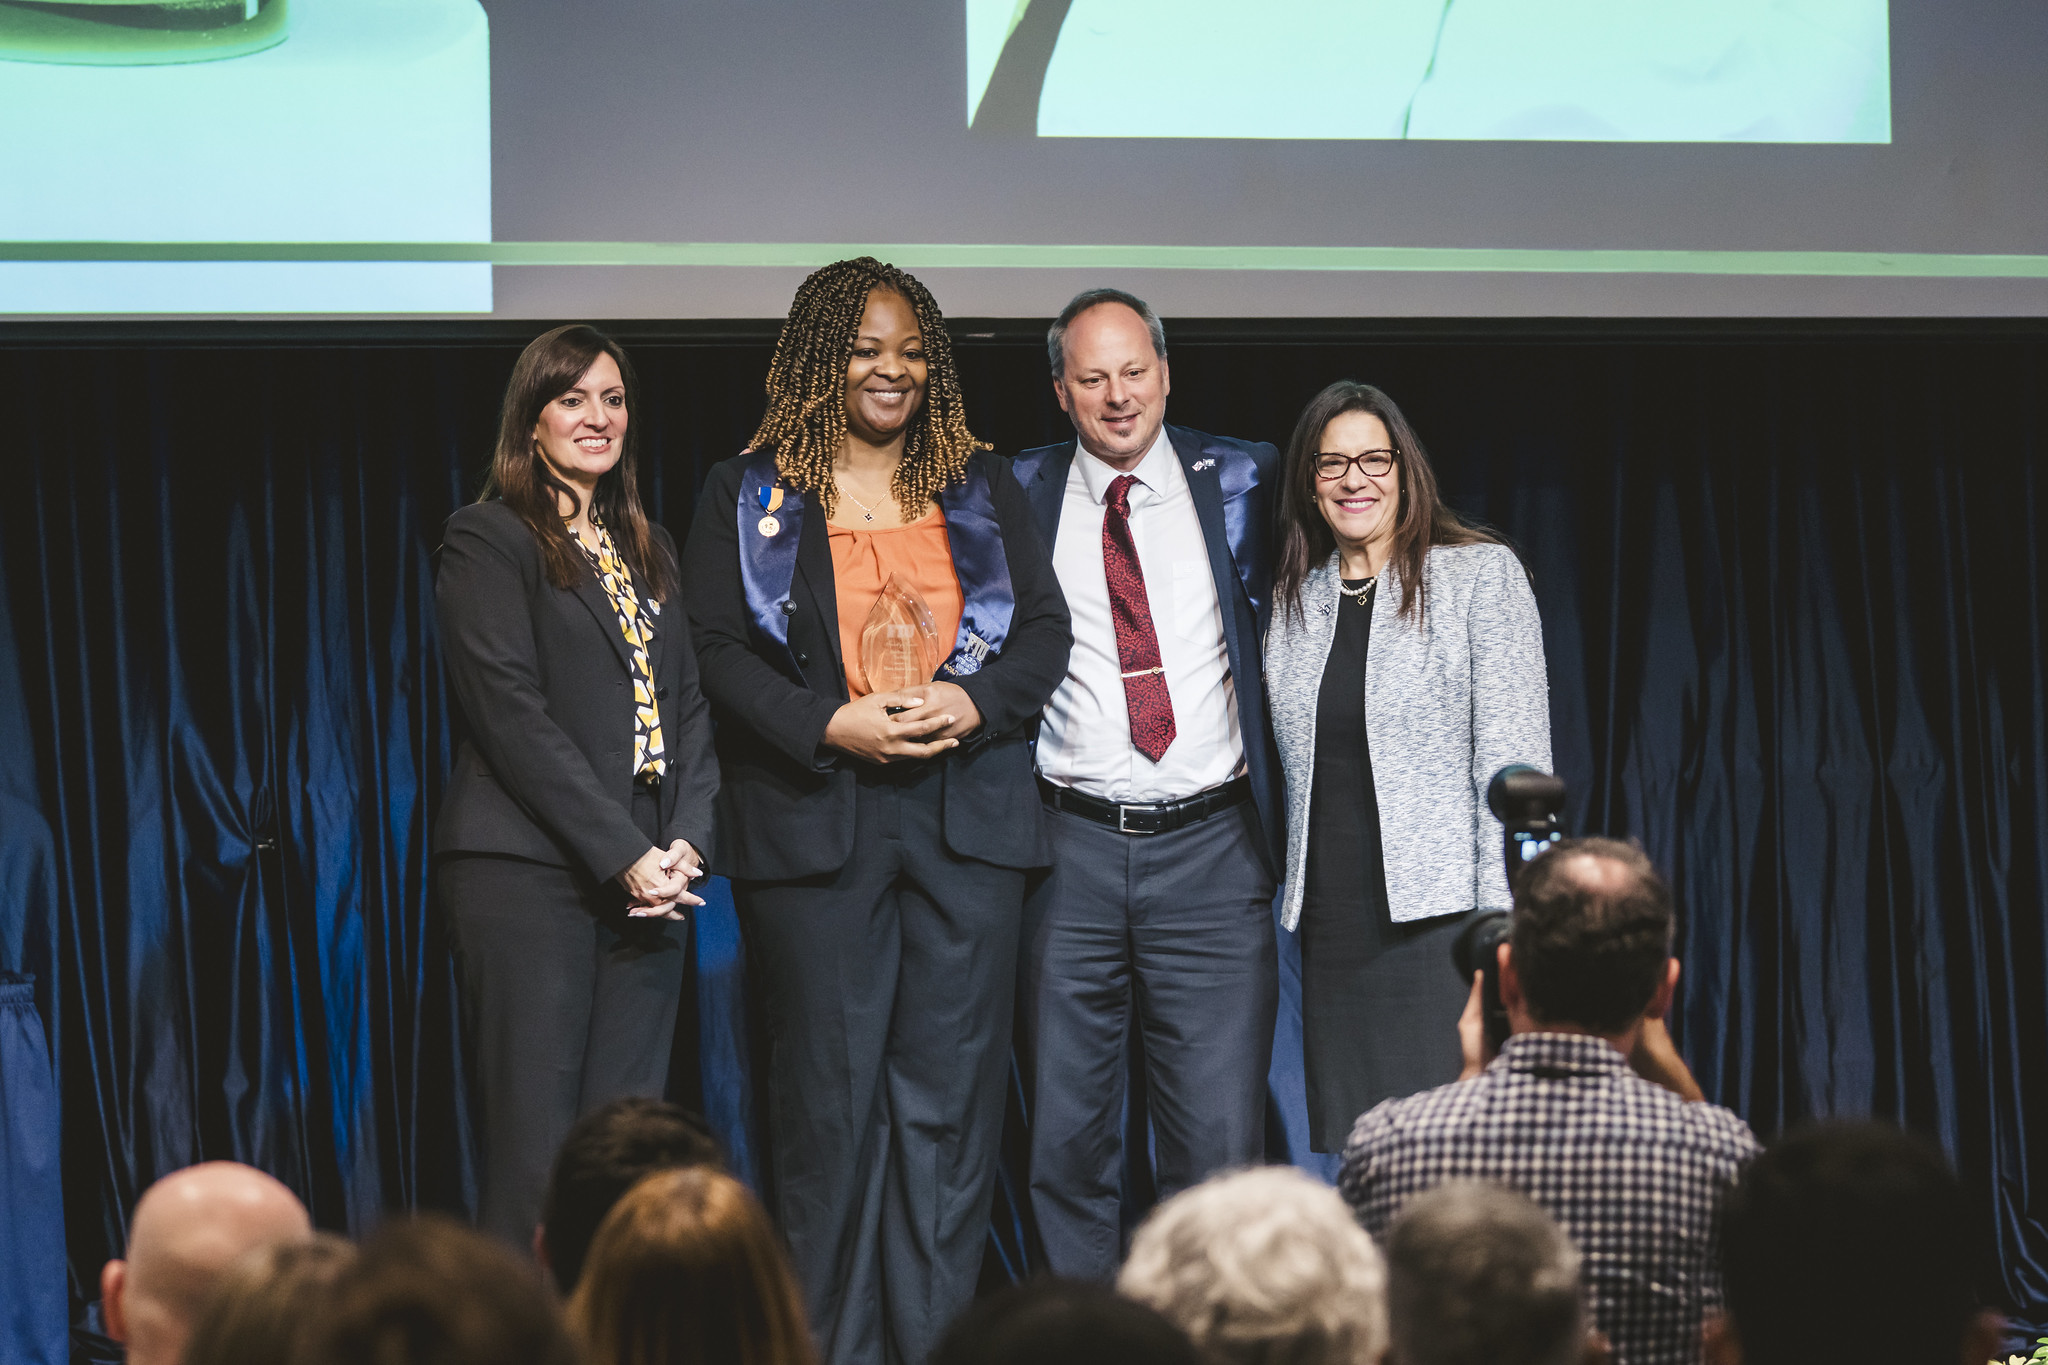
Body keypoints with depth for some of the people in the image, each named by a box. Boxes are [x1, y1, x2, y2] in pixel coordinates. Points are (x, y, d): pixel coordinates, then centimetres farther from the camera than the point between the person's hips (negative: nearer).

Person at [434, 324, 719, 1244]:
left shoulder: (648, 549, 20)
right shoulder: (488, 539, 0)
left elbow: (688, 703, 18)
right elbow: (511, 713, -9)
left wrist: (685, 841, 0)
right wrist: (622, 855, -13)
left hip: (648, 877, 6)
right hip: (529, 870, -6)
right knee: (536, 1154, -8)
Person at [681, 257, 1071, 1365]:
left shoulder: (981, 487, 15)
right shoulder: (747, 493, 7)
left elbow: (1045, 628, 10)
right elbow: (715, 647, 0)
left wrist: (974, 702, -10)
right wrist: (830, 725, -14)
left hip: (965, 815, 2)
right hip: (815, 819, -2)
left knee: (949, 1092, 0)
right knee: (830, 1094, -2)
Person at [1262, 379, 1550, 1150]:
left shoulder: (1482, 575, 1)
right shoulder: (1293, 602, 15)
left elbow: (1513, 758, -6)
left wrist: (1503, 924, -13)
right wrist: (1297, 900, 12)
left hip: (1445, 912, -5)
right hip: (1335, 927, 5)